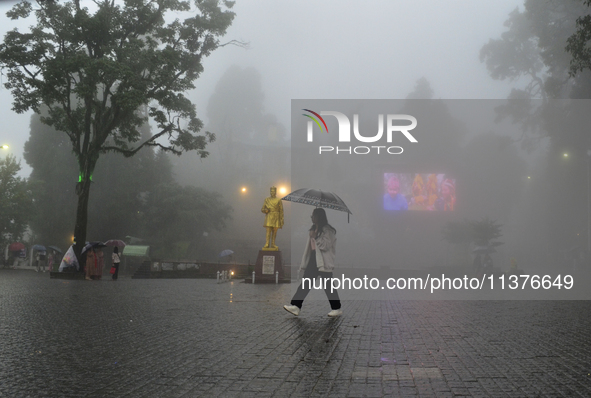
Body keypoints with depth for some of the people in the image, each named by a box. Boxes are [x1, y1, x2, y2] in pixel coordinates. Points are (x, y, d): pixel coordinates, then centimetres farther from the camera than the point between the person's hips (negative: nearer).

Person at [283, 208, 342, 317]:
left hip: (323, 262, -8)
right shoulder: (313, 229, 16)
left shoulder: (327, 230, -11)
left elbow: (326, 246, -19)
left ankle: (337, 308, 9)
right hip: (313, 259, 8)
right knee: (305, 283, 3)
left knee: (328, 285, -2)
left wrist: (315, 238, -17)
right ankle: (296, 306, 1)